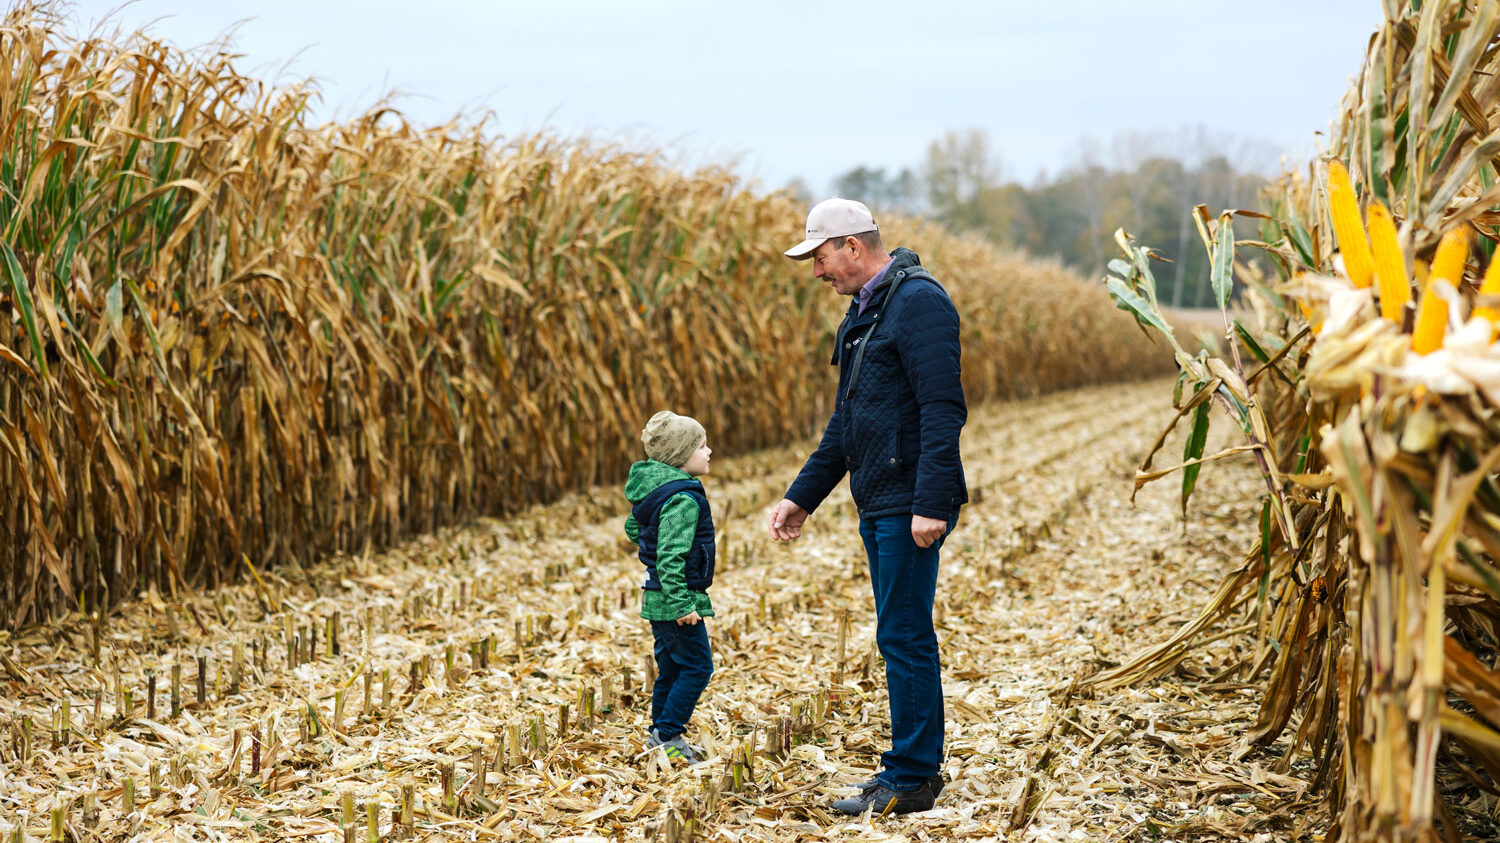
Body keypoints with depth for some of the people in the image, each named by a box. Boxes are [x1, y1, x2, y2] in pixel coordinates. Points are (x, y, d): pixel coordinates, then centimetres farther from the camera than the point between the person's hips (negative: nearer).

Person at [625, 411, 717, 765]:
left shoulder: (655, 489, 10)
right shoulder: (683, 498, -21)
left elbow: (633, 527, 26)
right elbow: (671, 555, -26)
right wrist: (681, 604, -26)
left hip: (658, 598, 10)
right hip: (678, 595, -10)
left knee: (671, 667, 17)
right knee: (696, 666, -3)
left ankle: (659, 735, 23)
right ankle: (668, 735, -2)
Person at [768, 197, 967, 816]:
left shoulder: (918, 301, -13)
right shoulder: (863, 311, 18)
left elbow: (943, 408, -20)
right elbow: (846, 422, 24)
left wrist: (931, 503, -25)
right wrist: (801, 497, 21)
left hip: (911, 507, -10)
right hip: (879, 507, 10)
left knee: (903, 637, -6)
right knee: (903, 638, 14)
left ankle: (911, 781, 1)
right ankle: (915, 768, 22)